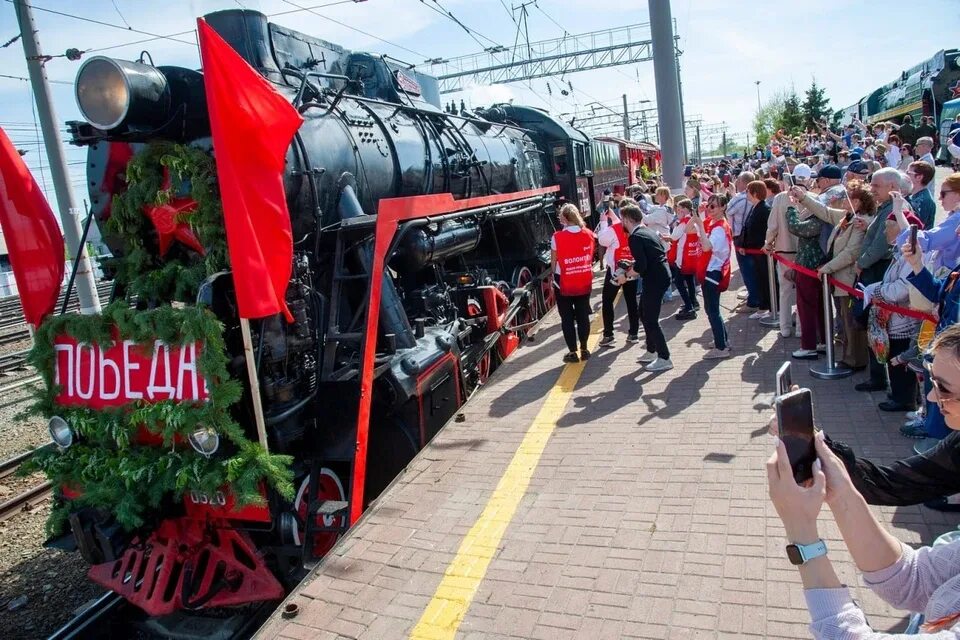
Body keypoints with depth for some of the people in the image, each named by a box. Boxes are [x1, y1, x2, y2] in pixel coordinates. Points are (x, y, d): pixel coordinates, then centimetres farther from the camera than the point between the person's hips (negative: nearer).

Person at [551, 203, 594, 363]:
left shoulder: (557, 237, -15)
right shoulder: (588, 234, -2)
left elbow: (554, 261, -6)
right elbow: (591, 257, 9)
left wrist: (555, 276, 9)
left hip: (564, 283, -4)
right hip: (584, 281, 4)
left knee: (567, 318, 6)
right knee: (583, 316, 13)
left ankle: (572, 352, 10)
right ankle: (584, 349, 21)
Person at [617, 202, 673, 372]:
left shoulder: (635, 237, -15)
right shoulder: (648, 232, 14)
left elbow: (641, 266, -22)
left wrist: (626, 275, -8)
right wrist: (633, 267, 20)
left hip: (655, 280, -10)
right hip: (661, 276, 10)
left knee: (651, 320, -2)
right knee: (645, 314, 20)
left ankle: (664, 358, 5)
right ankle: (651, 352, 30)